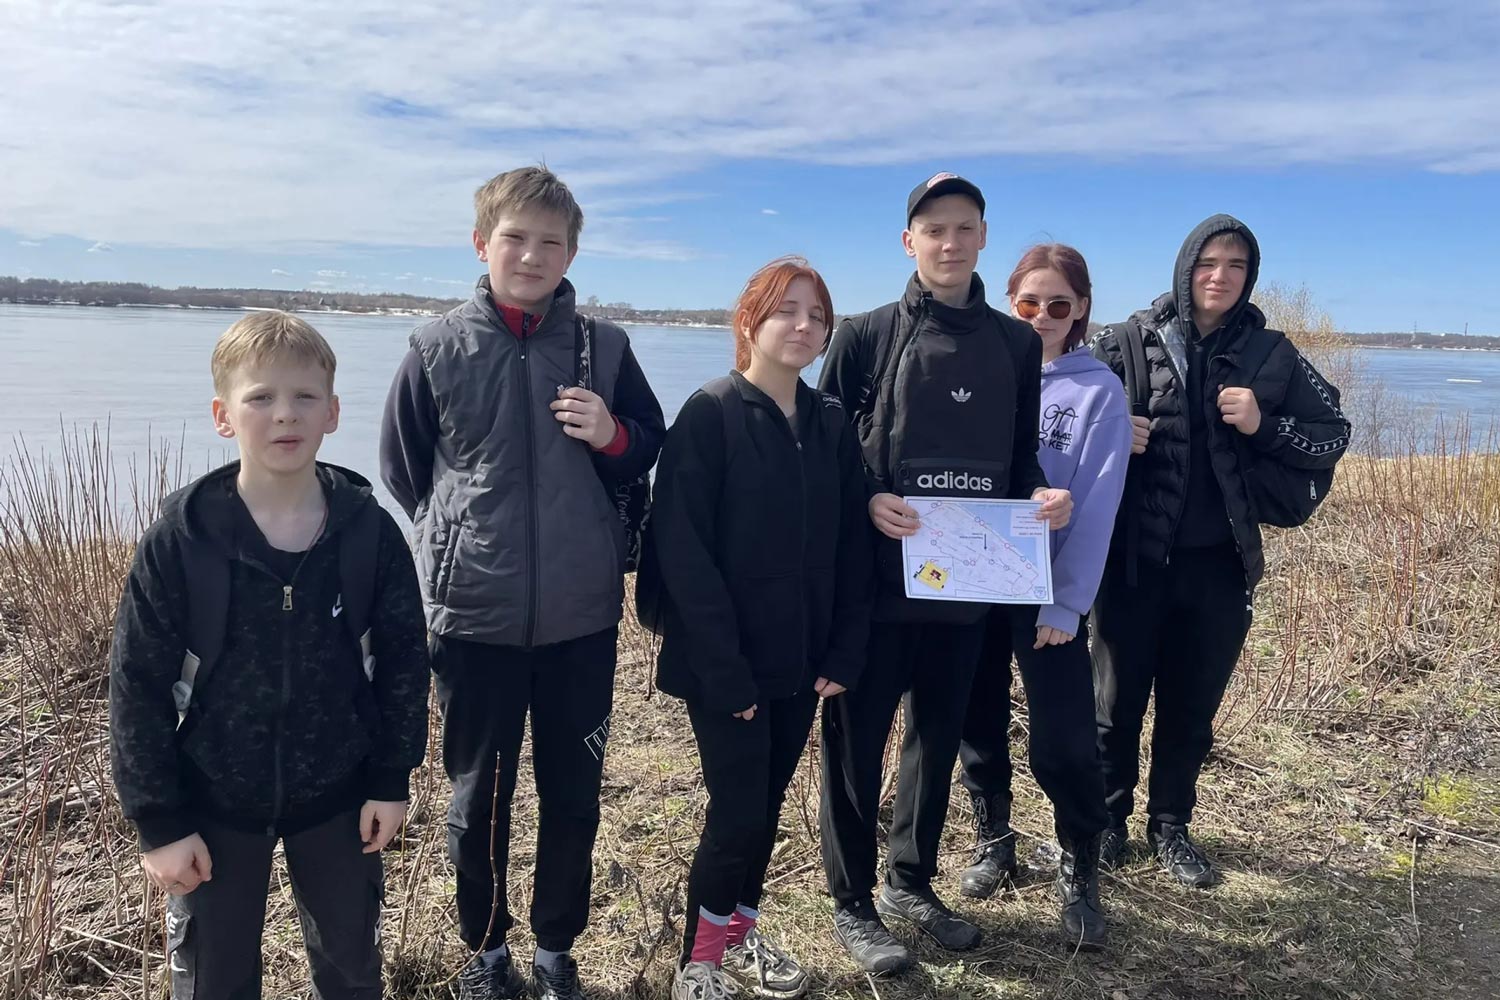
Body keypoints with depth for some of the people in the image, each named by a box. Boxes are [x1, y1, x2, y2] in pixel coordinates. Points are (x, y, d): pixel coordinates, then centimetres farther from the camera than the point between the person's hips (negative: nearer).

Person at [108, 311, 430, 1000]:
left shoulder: (370, 532, -12)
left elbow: (403, 660, -3)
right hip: (213, 803, 0)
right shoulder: (179, 540, -16)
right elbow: (139, 684, -10)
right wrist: (158, 820, -8)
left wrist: (393, 778, -2)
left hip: (337, 795, 1)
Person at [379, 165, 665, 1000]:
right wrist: (463, 537, 8)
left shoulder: (603, 346, 1)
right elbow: (403, 469, 8)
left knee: (574, 795, 13)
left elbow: (649, 450, 9)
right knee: (479, 796, 13)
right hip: (475, 615, -1)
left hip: (583, 615, 1)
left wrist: (612, 435, -11)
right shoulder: (438, 347, -2)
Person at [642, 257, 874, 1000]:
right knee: (737, 809, -1)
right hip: (726, 664, -5)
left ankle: (740, 931, 36)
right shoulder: (710, 414, -11)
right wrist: (723, 667, -20)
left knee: (768, 802, 16)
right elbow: (683, 551, -17)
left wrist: (844, 652, -1)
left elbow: (851, 548, 6)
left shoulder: (831, 425, 6)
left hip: (801, 658, 6)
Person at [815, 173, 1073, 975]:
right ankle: (852, 902, 21)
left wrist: (1041, 495, -8)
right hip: (877, 579, -3)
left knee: (939, 736, 15)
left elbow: (1019, 454, 13)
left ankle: (911, 882, 34)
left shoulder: (1017, 344, 8)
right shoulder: (864, 337, -2)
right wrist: (865, 501, -18)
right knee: (856, 742, 5)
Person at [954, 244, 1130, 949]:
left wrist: (1068, 601, -13)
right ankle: (993, 839, 34)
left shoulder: (1099, 389, -3)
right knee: (977, 724, 12)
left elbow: (1097, 504, -8)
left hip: (1048, 589, -3)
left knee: (1064, 740, -2)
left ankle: (1078, 871, 20)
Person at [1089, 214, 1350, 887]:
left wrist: (1263, 426, -12)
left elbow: (1334, 435, 6)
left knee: (1193, 705, 14)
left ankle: (1170, 826, 32)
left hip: (1220, 566, 2)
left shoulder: (1271, 355, 2)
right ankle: (1107, 820, 29)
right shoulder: (1131, 340, -4)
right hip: (1135, 558, -2)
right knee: (1117, 700, 9)